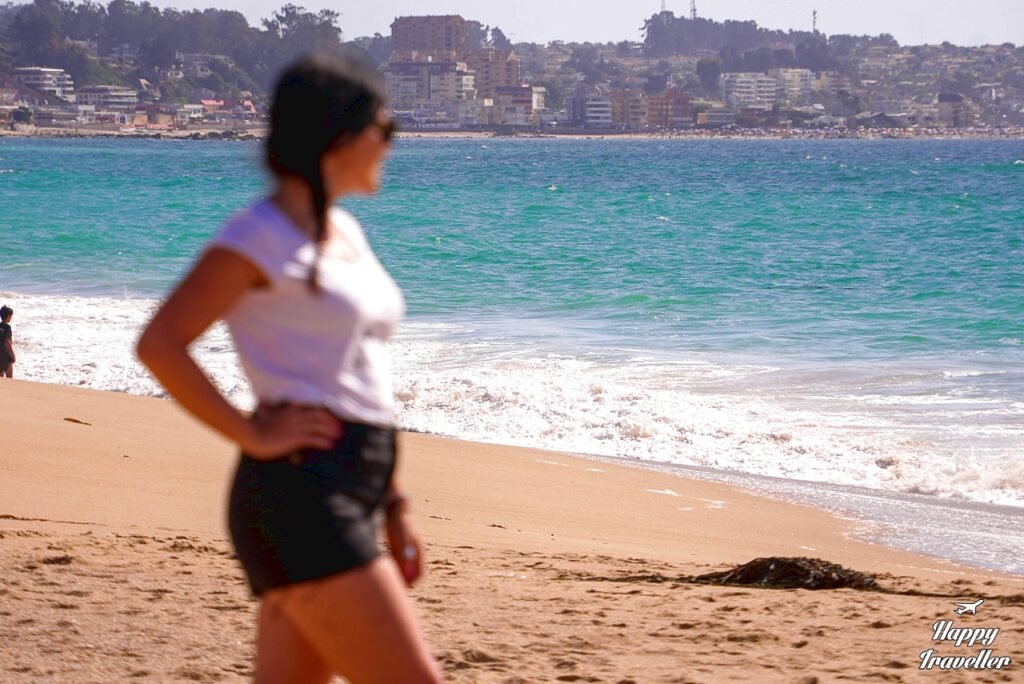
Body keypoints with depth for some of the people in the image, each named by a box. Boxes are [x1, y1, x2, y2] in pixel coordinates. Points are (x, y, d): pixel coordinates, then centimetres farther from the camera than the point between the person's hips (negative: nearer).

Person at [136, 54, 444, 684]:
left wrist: (392, 504, 20)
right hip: (299, 494, -9)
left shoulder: (344, 232, 18)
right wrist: (253, 436, -14)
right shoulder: (260, 239, -8)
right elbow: (159, 345, -16)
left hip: (348, 498, 9)